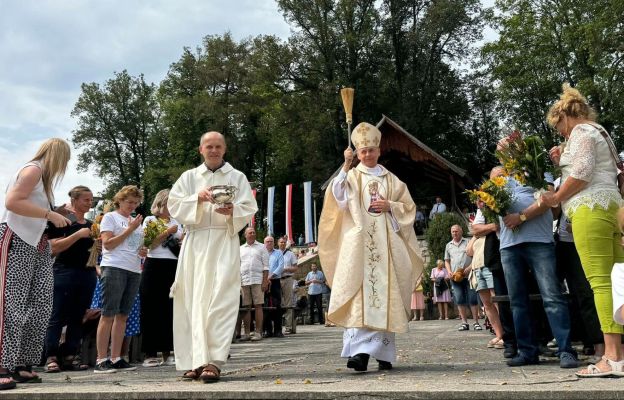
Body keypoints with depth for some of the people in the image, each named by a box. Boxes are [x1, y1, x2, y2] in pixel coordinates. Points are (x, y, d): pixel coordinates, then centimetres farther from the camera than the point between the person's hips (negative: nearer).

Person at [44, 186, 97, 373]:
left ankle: (70, 356, 10)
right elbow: (55, 247, -13)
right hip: (66, 272, -6)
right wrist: (78, 234, -18)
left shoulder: (91, 224, 16)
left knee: (78, 317, 6)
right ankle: (51, 357, -2)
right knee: (59, 317, -5)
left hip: (87, 273, 7)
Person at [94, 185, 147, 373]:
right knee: (108, 314, -7)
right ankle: (101, 360, -5)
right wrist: (130, 229, -8)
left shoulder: (137, 221, 22)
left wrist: (143, 251, 8)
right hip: (114, 268, -6)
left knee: (122, 315, 6)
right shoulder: (110, 217, 4)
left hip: (134, 271, 7)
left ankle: (115, 358, 10)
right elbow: (108, 244, -7)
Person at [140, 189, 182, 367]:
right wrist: (168, 231, -10)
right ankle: (150, 353, 3)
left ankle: (167, 352, 10)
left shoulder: (176, 222, 17)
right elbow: (150, 243, -8)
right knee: (151, 309, -2)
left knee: (169, 309, 4)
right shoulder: (150, 220, 6)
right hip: (154, 266, -4)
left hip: (173, 267, 4)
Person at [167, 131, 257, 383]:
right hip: (196, 242, 2)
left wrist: (232, 211, -19)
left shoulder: (237, 177, 11)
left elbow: (249, 210, 2)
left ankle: (213, 360, -19)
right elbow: (174, 205, 3)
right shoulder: (189, 177, 15)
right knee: (194, 300, -1)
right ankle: (195, 360, 4)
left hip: (225, 242, -2)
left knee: (220, 299, -13)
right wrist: (198, 198, -14)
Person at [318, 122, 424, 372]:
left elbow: (409, 207, 16)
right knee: (360, 297, -13)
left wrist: (390, 206, -2)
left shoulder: (391, 179, 18)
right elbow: (338, 197, -9)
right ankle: (359, 350, -18)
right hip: (359, 244, -2)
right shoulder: (351, 176, 10)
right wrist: (346, 166, -17)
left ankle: (383, 352, 9)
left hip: (385, 245, 3)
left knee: (385, 297, 0)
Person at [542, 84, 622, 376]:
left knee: (600, 282, -14)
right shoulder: (598, 132, 29)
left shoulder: (581, 130, 0)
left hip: (590, 209, -10)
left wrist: (556, 197, -4)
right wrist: (563, 163, 21)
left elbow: (582, 173, -14)